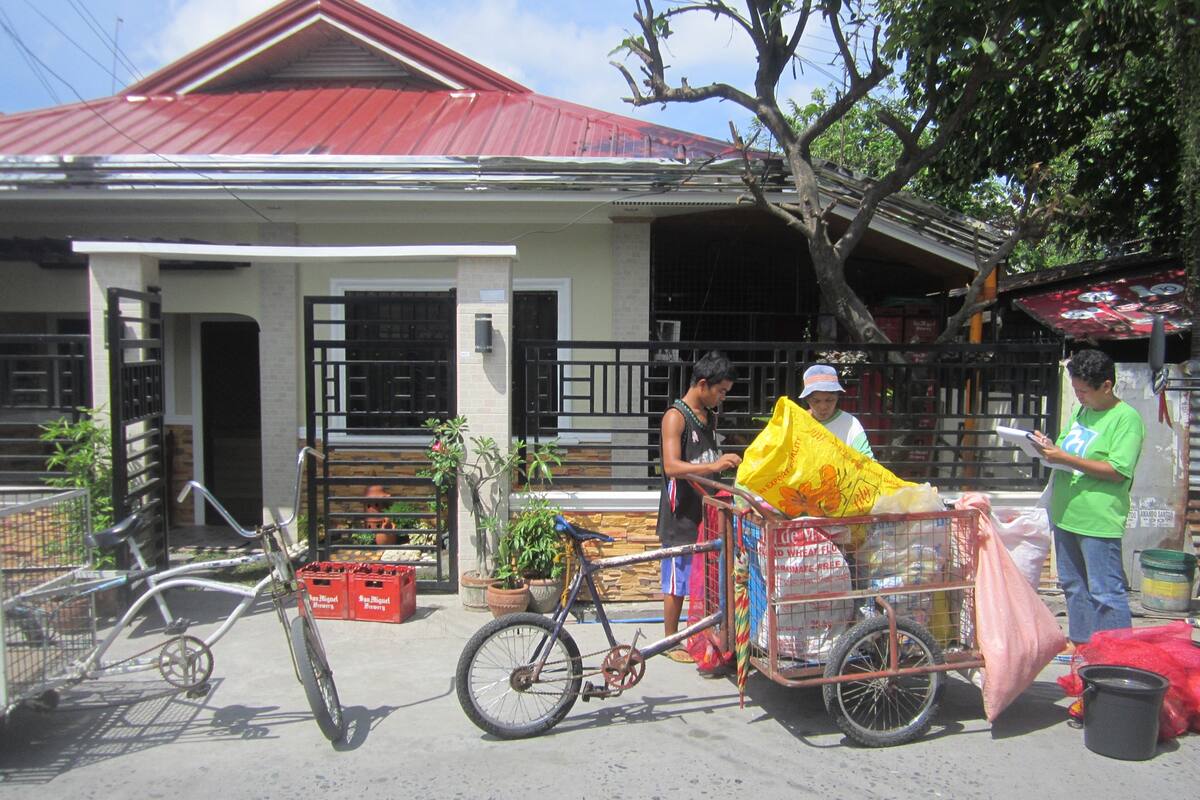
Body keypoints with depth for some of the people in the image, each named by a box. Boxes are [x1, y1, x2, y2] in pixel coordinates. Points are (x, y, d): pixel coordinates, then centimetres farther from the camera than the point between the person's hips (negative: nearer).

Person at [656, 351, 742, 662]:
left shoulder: (710, 416, 13)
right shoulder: (676, 416, -13)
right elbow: (672, 466, -24)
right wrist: (713, 465, -34)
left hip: (706, 511, 8)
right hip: (681, 514, -8)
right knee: (677, 581, 2)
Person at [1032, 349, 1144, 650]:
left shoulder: (1127, 418, -11)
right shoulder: (1082, 411, 14)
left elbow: (1117, 472, -19)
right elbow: (1065, 450, 23)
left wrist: (1065, 458, -22)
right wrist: (1048, 447, 0)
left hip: (1099, 520, -8)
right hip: (1066, 513, 9)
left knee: (1105, 591, -5)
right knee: (1073, 584, 17)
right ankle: (1080, 640, 29)